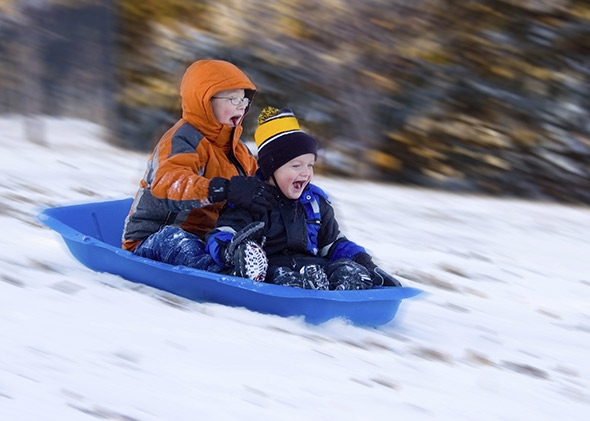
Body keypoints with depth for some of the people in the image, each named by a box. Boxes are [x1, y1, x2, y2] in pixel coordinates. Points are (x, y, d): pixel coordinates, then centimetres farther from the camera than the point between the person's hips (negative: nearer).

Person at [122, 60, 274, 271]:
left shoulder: (238, 149, 18)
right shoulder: (183, 139, -15)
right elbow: (168, 181, -35)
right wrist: (225, 190, -49)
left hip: (207, 237, 10)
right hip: (152, 240, -10)